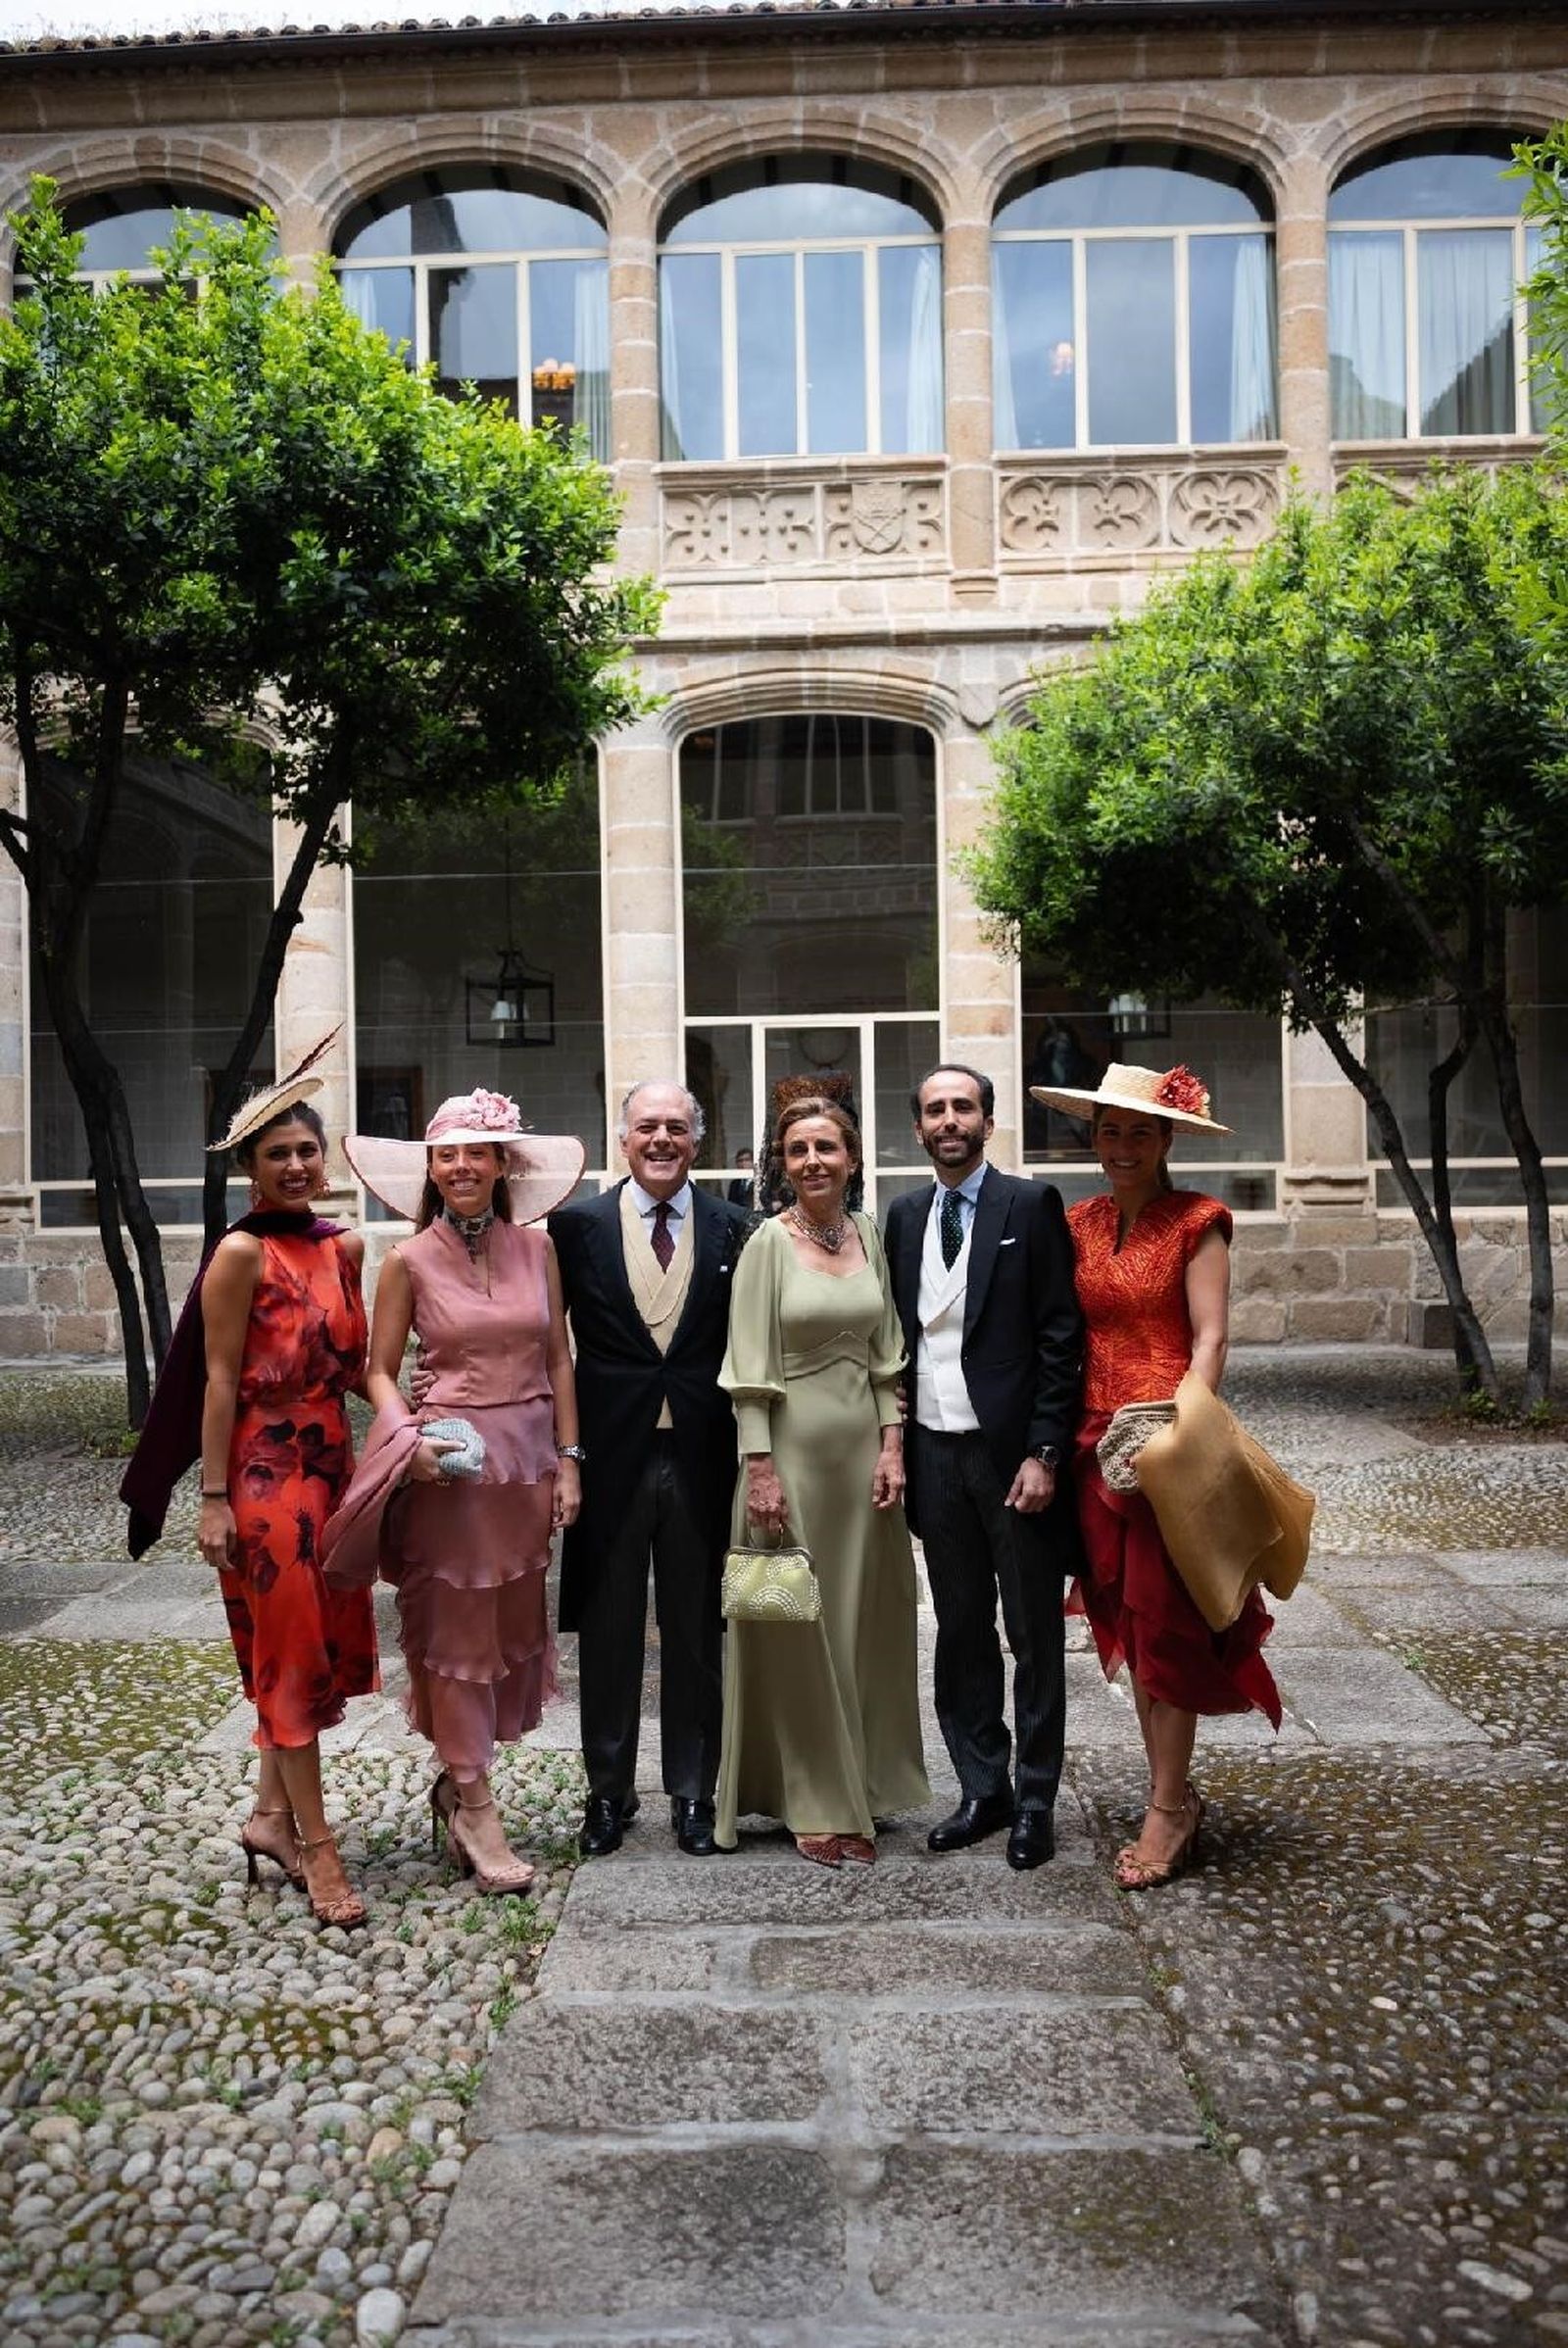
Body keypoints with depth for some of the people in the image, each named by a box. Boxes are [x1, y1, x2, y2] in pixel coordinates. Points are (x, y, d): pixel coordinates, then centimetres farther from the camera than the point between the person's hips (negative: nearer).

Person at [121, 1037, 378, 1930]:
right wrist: (214, 1499, -14)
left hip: (332, 1463, 7)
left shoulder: (343, 1244, 8)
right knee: (291, 1652, 1)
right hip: (266, 1470, -7)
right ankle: (315, 1843, 12)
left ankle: (272, 1814, 28)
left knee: (326, 1644, 12)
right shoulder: (242, 1253, -12)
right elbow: (218, 1381, -13)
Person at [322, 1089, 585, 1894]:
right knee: (455, 1631, 4)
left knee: (514, 1625, 12)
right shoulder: (409, 1261, -4)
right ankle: (476, 1812, 17)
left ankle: (458, 1779, 33)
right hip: (448, 1461, -3)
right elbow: (379, 1371, 1)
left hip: (528, 1457, 3)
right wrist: (408, 1439, -17)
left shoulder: (535, 1248, 3)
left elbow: (559, 1360, 6)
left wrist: (568, 1459, 2)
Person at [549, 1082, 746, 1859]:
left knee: (696, 1633, 11)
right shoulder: (577, 1225, 0)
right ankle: (608, 1791, 27)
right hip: (610, 1454, 0)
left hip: (700, 1458, 1)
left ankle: (692, 1792, 26)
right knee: (607, 1632, 11)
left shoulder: (730, 1229, 2)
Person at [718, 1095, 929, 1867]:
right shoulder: (769, 1242, -8)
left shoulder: (868, 1235, 6)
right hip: (792, 1444, -4)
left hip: (863, 1444, 5)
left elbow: (886, 1353, 9)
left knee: (863, 1621, 12)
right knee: (796, 1629, 5)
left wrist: (891, 1445, 1)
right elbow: (749, 1369, -10)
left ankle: (861, 1788, 27)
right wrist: (759, 1469, -14)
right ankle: (813, 1804, 18)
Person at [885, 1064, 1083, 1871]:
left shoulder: (1031, 1205, -5)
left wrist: (1043, 1453, -13)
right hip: (934, 1452, 5)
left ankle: (1035, 1800, 20)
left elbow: (1059, 1339, -8)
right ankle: (982, 1790, 26)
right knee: (961, 1632, 13)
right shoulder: (904, 1216, 10)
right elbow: (898, 1336, 11)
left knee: (1034, 1637, 7)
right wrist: (896, 1448, 2)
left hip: (1012, 1451, -4)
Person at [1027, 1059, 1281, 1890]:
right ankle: (1174, 1791, 24)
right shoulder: (1079, 1223, 10)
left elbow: (1210, 1339, -9)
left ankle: (1168, 1810, 10)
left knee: (1166, 1622, 0)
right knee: (1125, 1620, 10)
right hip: (1097, 1440, 5)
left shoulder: (1197, 1222, -4)